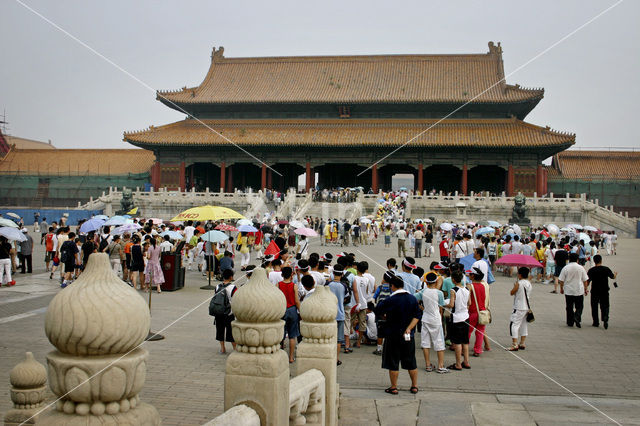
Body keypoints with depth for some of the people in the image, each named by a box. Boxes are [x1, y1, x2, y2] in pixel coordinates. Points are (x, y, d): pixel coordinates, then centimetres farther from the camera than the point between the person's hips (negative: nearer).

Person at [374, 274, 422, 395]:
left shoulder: (390, 300, -13)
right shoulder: (412, 298, 1)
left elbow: (378, 311, -5)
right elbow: (418, 316, -2)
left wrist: (385, 316, 15)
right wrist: (409, 328, -7)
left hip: (393, 336, -4)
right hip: (409, 337, 4)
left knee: (393, 362, 5)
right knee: (411, 362, 14)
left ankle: (393, 387, 10)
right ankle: (414, 386, 18)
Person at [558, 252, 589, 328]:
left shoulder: (565, 268, -5)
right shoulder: (581, 268, -3)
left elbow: (561, 280, -3)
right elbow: (585, 280, 3)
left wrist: (561, 288, 11)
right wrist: (585, 289, 14)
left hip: (568, 291, 1)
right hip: (579, 291, 0)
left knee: (569, 307, 9)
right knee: (579, 307, 9)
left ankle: (570, 322, 13)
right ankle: (577, 317, -14)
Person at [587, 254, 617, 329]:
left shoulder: (591, 270, -10)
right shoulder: (606, 269, -6)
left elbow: (587, 281, -7)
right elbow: (613, 277, 10)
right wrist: (615, 274, 33)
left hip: (595, 291, 0)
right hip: (605, 291, 1)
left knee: (594, 307, 13)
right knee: (605, 306, 8)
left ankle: (596, 322, 17)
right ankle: (605, 319, -15)